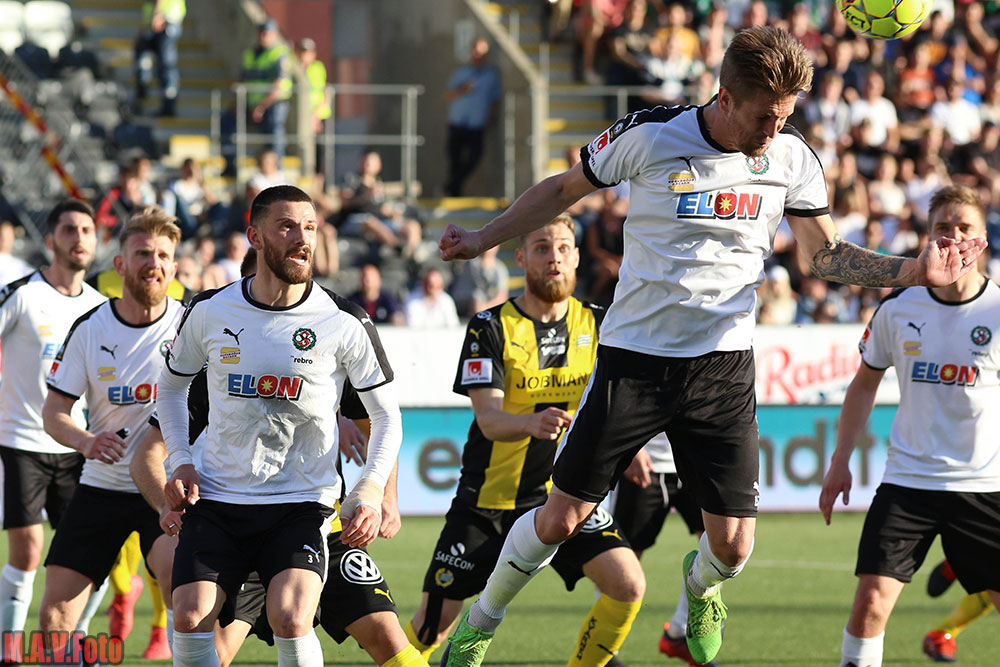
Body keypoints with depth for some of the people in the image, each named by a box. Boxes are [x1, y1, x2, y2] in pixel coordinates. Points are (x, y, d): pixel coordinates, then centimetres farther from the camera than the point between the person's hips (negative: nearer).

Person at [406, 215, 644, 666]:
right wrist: (532, 422, -40)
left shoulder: (596, 324, 2)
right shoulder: (491, 328, -8)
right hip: (488, 497, -3)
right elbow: (488, 419, -19)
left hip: (563, 494, 3)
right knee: (434, 623, -6)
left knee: (628, 585, -17)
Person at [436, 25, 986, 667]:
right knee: (561, 518, -1)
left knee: (733, 545, -3)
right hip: (635, 355, -2)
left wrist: (915, 271, -7)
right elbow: (564, 190, 5)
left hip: (724, 365, 2)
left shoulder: (793, 158, -4)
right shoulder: (649, 136, -12)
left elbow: (828, 253, 8)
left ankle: (701, 583, 35)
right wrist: (484, 238, 3)